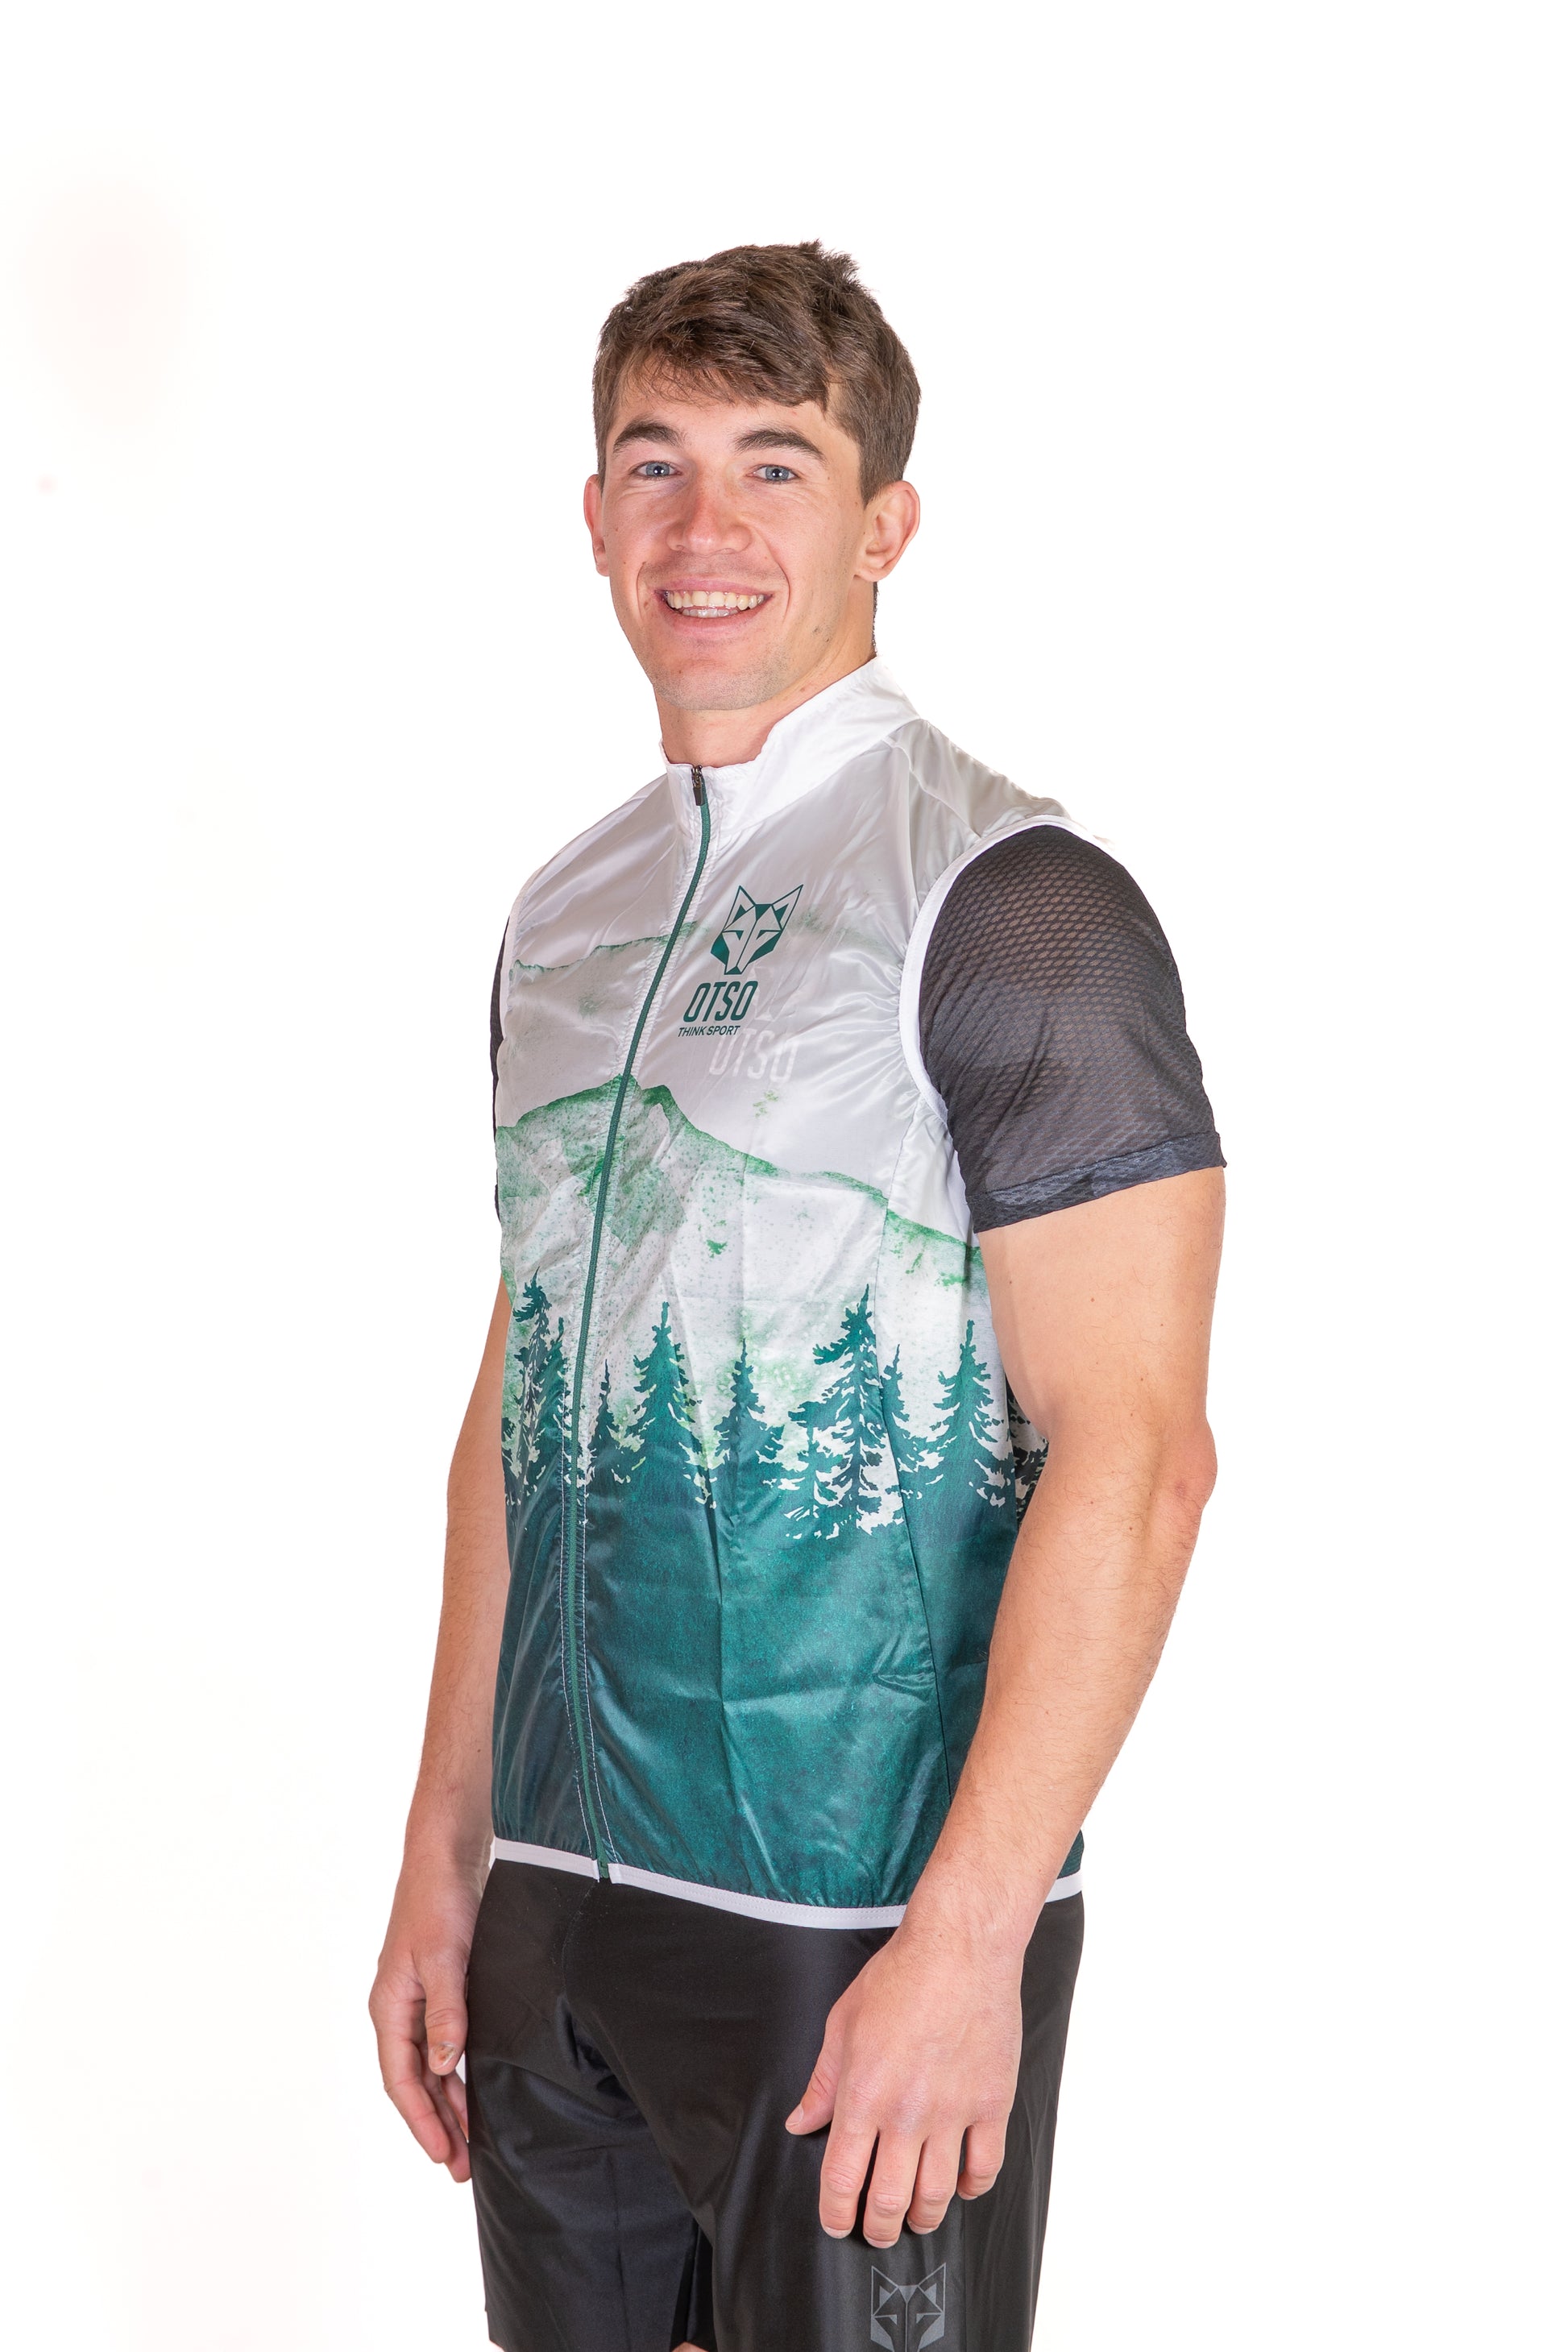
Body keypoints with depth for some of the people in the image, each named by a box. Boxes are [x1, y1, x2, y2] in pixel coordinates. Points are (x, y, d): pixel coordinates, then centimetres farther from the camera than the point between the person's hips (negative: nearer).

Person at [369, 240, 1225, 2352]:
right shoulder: (567, 915, 11)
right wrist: (446, 1856, 12)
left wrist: (967, 1939, -20)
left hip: (866, 1920, -6)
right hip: (562, 1894, 6)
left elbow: (1134, 1452, -16)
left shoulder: (1012, 905, -11)